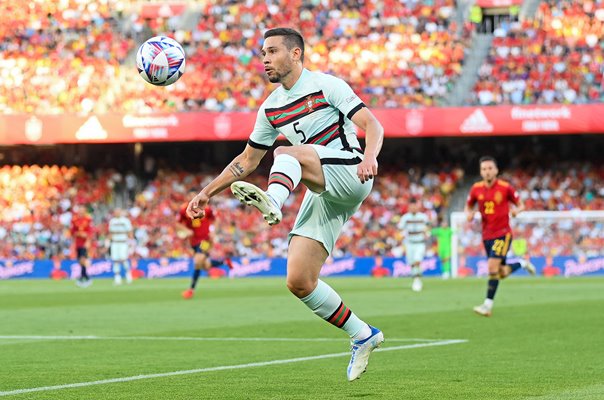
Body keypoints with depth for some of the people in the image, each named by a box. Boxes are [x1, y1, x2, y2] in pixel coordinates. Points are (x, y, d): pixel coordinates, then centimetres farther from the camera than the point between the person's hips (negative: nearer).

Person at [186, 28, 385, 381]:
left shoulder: (326, 86, -3)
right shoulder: (271, 109, 16)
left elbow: (372, 125, -11)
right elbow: (247, 160, 24)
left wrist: (370, 156, -31)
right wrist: (208, 193, 18)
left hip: (349, 176, -7)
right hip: (323, 195, 7)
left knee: (287, 153, -32)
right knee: (299, 281, -4)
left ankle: (273, 202, -64)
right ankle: (363, 336, 10)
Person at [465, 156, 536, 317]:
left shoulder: (505, 188, -8)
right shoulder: (476, 189, 1)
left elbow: (520, 205, 3)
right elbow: (469, 206, 16)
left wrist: (516, 210, -21)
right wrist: (469, 214, -8)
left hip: (502, 233, -5)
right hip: (487, 235, 5)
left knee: (493, 266, -18)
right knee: (502, 273, 8)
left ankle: (488, 305, -13)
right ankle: (522, 264, 40)